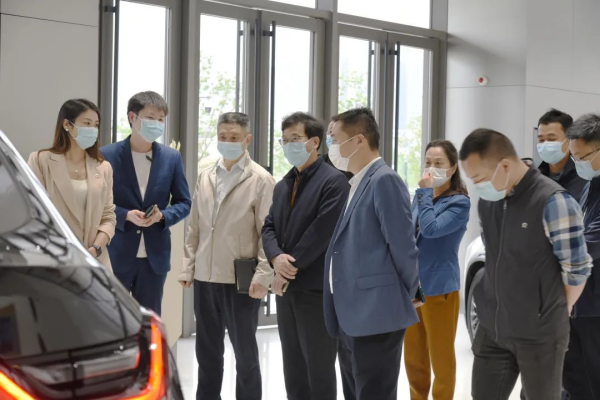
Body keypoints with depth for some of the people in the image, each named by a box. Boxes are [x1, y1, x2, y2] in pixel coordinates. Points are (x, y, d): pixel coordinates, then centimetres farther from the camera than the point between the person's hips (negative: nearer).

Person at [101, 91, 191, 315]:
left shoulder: (172, 158, 5)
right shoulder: (108, 155, -4)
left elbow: (184, 203, 9)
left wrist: (162, 215, -11)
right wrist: (125, 215, -18)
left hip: (155, 255, 3)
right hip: (116, 255, -3)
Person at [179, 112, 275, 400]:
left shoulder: (261, 180, -5)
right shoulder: (205, 177, 11)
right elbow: (195, 228, 13)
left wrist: (263, 276, -15)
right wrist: (188, 268, 9)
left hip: (240, 280, -5)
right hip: (205, 278, 5)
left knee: (245, 355, 4)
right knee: (207, 353, 14)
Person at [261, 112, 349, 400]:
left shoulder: (334, 181, -10)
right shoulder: (282, 185, 17)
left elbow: (322, 231, -18)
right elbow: (269, 227, 10)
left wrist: (292, 266, -13)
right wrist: (276, 258, -11)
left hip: (317, 290, -8)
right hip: (287, 289, 8)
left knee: (319, 370, 1)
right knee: (293, 370, 13)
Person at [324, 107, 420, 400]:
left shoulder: (384, 181, -12)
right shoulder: (357, 184, 17)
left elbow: (403, 245, -15)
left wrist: (404, 298, -5)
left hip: (375, 315, -9)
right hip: (351, 318, 9)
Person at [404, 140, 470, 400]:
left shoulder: (459, 202, -11)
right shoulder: (421, 196, 9)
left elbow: (431, 229, -26)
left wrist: (425, 193, -19)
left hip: (439, 288, -7)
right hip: (412, 286, 7)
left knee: (440, 358, 4)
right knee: (413, 359, 15)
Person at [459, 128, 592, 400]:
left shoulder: (553, 202, -19)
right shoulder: (487, 201, 3)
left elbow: (577, 270, -11)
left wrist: (554, 312, 3)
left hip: (539, 335, -6)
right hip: (492, 329, 6)